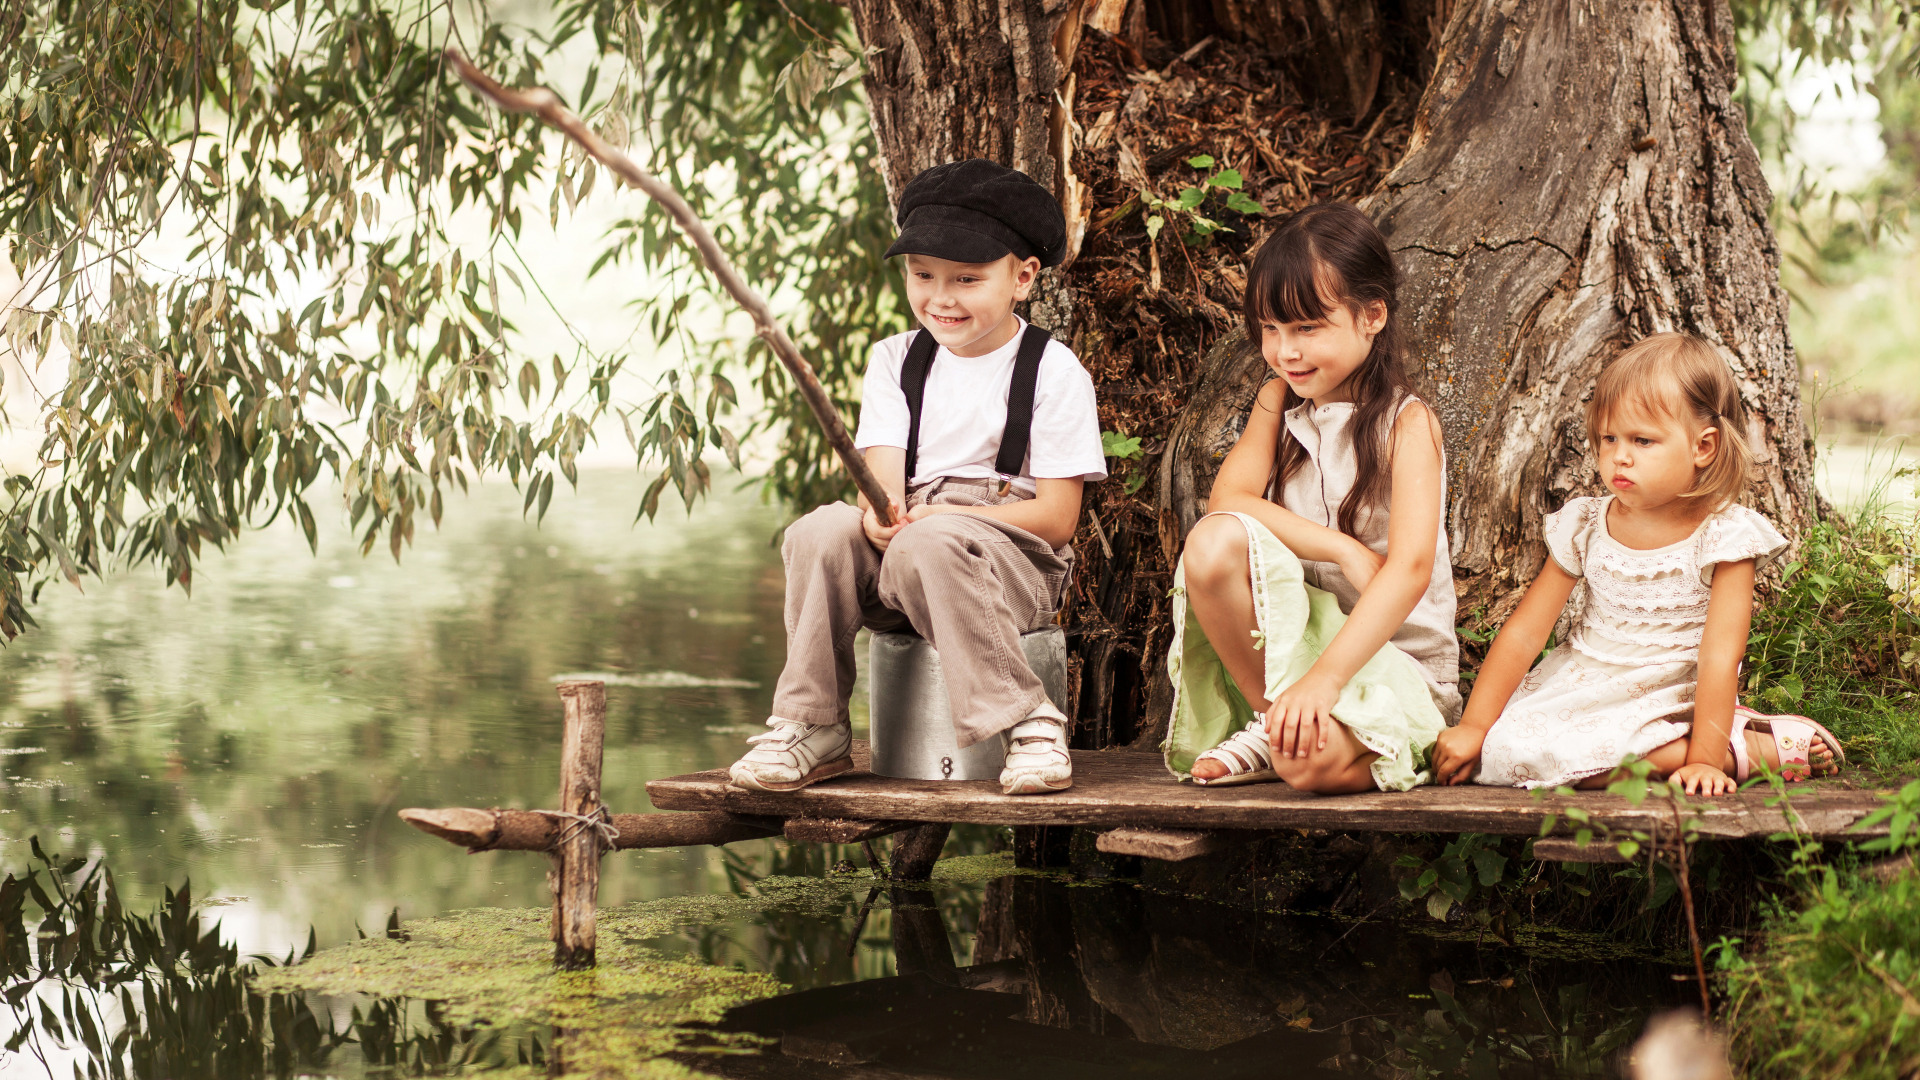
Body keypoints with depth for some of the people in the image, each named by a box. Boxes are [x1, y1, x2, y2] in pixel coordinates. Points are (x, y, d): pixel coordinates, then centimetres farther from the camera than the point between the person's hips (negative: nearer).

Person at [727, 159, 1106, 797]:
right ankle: (812, 730, -16)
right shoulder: (896, 361, 14)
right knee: (820, 533, -25)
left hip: (1015, 561, -4)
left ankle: (1028, 725, -27)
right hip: (896, 556, 4)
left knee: (926, 546, -36)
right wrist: (879, 513, -24)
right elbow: (882, 474, 2)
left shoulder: (1054, 372, -1)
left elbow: (1057, 518, -8)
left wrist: (939, 517, -20)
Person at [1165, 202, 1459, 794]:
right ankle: (1271, 716, -10)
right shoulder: (1279, 402, 7)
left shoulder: (1406, 423, -11)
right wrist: (1342, 548, -23)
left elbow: (1410, 568, -25)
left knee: (1311, 759, -38)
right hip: (1296, 630, 5)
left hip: (1396, 653, -5)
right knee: (1213, 542, -26)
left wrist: (1323, 678, -37)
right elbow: (1227, 498, -9)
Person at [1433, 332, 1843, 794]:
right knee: (1505, 744, -23)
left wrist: (1705, 760, -26)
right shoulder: (1585, 527, 1)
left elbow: (1720, 657, -18)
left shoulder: (1724, 536, -12)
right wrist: (1475, 726, -7)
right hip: (1583, 686, 6)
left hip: (1670, 700, -6)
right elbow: (1523, 635, 1)